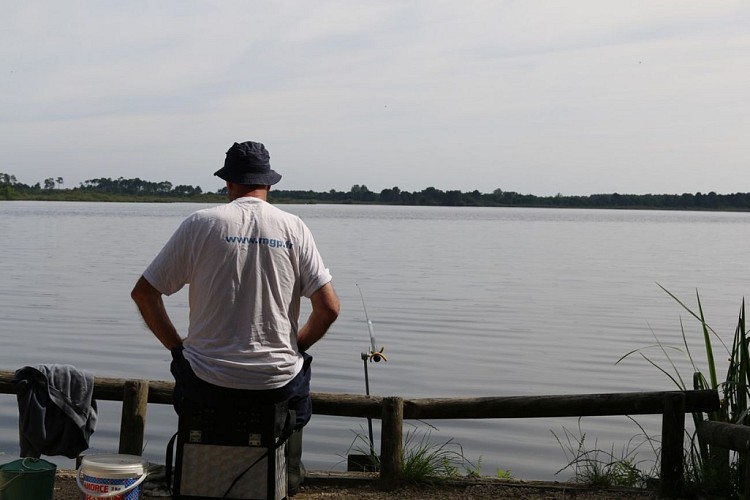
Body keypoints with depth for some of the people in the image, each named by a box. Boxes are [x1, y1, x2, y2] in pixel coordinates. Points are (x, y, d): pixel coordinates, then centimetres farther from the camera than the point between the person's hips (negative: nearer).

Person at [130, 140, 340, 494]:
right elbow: (329, 307, -5)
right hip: (276, 383, 1)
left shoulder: (200, 223, -3)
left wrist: (177, 346, 10)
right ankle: (288, 474, 44)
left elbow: (143, 293, -2)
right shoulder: (293, 227, -1)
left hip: (208, 383, 0)